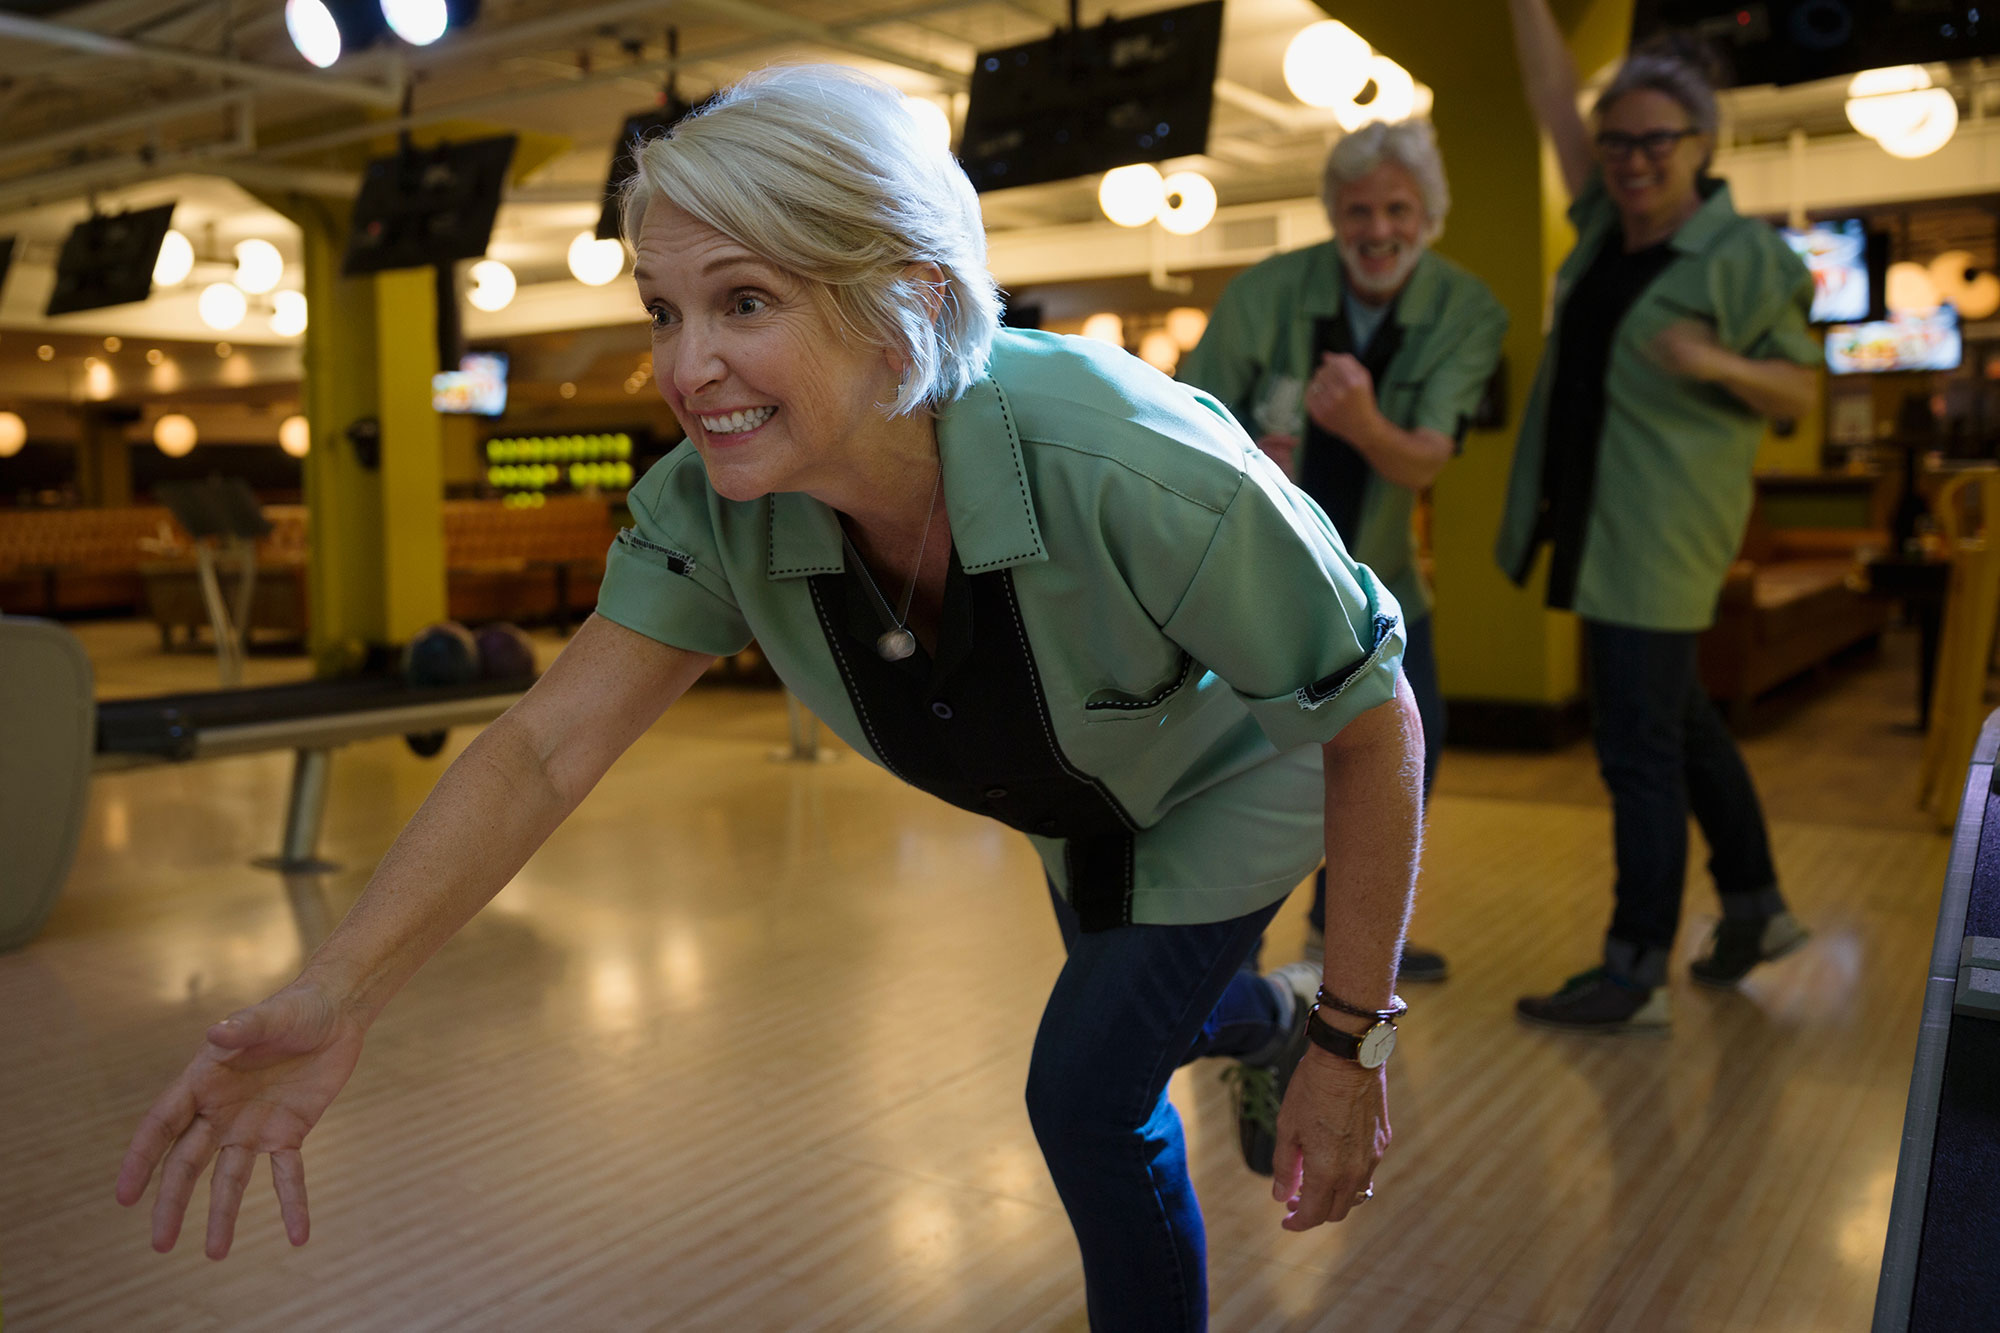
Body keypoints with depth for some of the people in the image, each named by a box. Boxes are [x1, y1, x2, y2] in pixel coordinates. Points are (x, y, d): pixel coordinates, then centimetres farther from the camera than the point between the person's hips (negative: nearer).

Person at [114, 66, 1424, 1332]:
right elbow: (544, 749, -32)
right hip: (1083, 802, 5)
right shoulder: (716, 510, -29)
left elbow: (1375, 723, -32)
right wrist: (337, 994, -47)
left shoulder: (1135, 473, -44)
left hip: (1229, 781, -5)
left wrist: (1354, 1051, -26)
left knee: (1086, 1089, -9)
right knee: (1128, 1004, 27)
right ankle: (1265, 1020, 63)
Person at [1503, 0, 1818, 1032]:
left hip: (1658, 535, -8)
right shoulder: (1611, 223, 9)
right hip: (1595, 523, 8)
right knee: (1680, 722, 18)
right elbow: (1550, 97, 12)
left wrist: (1717, 363, -23)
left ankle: (1636, 977, 0)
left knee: (1639, 749, -7)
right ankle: (1755, 908, 34)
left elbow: (1800, 392, -5)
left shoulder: (1741, 258, -9)